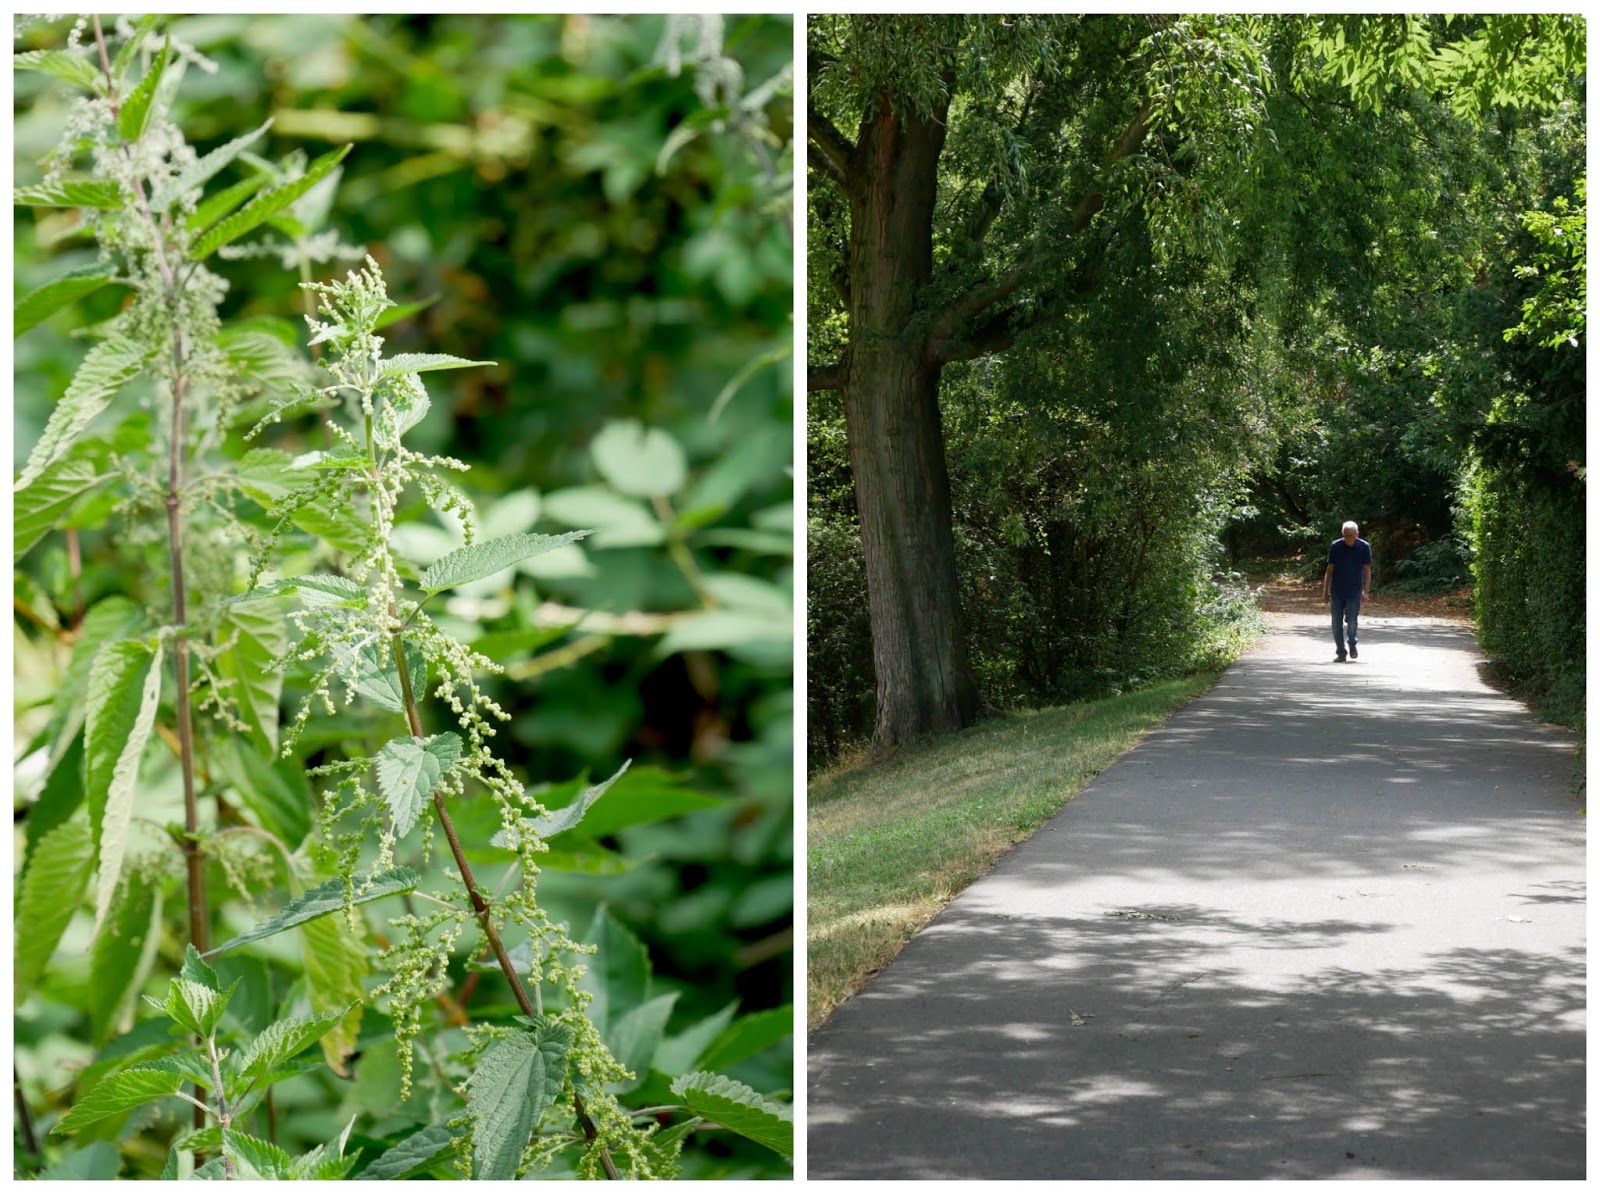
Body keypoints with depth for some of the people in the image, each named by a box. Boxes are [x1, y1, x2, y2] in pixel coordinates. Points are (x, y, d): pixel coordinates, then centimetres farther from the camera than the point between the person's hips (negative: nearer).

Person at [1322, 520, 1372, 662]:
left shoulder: (1364, 547, -3)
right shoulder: (1336, 546, -1)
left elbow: (1367, 570, 0)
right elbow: (1330, 569, 5)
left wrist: (1366, 591, -7)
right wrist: (1326, 591, 4)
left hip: (1354, 591, -2)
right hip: (1337, 591, 2)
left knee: (1351, 621, -6)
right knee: (1337, 623, 1)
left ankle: (1352, 643, 23)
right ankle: (1341, 653, 12)